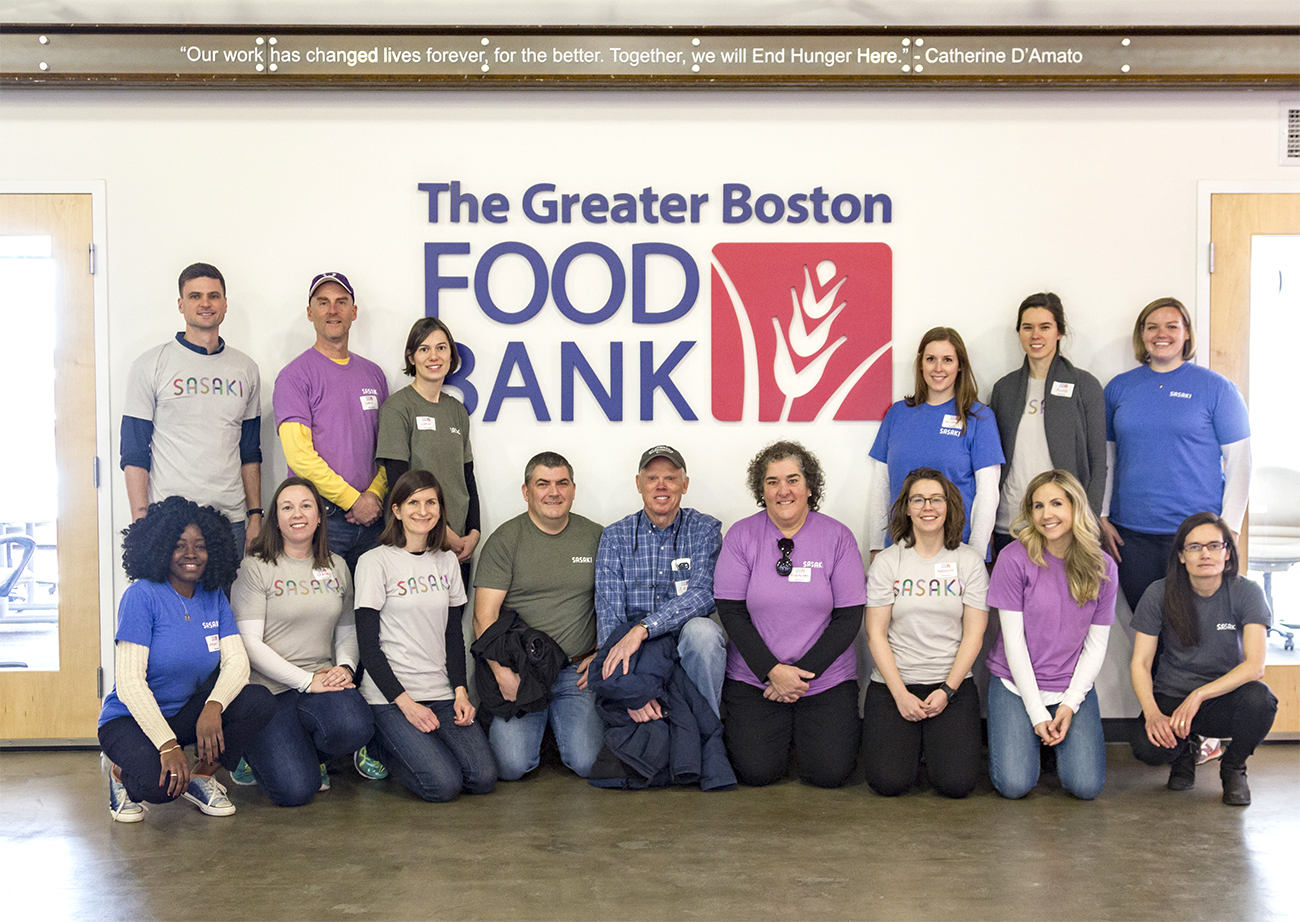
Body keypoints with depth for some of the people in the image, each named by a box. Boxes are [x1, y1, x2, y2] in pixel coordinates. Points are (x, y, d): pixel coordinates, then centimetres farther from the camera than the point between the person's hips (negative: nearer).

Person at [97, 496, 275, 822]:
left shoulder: (214, 597, 2)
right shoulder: (142, 596, -17)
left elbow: (237, 661, -8)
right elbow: (130, 682, -23)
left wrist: (213, 707, -31)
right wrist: (168, 745, -32)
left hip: (188, 713, 6)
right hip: (132, 719, -6)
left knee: (259, 702, -20)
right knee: (160, 783, -35)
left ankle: (201, 777, 2)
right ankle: (123, 773, 3)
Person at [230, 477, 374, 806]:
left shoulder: (337, 567, 13)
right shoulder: (255, 569, -3)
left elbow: (347, 631, 19)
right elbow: (249, 643, -9)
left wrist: (345, 667, -4)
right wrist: (306, 680, -16)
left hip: (322, 682, 4)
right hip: (268, 688, -4)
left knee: (354, 727, -32)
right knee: (295, 791, -20)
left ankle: (311, 755, 7)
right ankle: (256, 752, 18)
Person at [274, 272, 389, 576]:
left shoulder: (373, 374, 15)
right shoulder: (295, 376, -3)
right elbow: (299, 454, -12)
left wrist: (375, 494, -4)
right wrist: (353, 500, -12)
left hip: (371, 517, 5)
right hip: (319, 518, -5)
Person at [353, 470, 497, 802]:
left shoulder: (447, 562, 12)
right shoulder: (375, 562, -5)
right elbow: (368, 644, -7)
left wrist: (460, 691, -1)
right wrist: (404, 702, -14)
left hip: (442, 694, 5)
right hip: (389, 697, -5)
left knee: (483, 778, -14)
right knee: (443, 784, -21)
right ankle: (376, 745, 8)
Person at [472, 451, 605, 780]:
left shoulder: (595, 537, 9)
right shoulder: (505, 540, -1)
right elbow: (485, 617, -5)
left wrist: (601, 655, 3)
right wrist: (503, 673, -16)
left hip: (576, 671, 2)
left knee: (588, 763, -13)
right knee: (512, 765, -16)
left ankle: (559, 720, 19)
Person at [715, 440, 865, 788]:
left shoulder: (838, 537, -2)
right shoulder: (741, 535, -2)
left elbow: (849, 616, -4)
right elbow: (731, 612, -4)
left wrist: (803, 673, -13)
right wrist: (773, 671, -15)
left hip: (826, 678, 0)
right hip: (753, 677, 0)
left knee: (830, 773, -12)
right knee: (757, 771, -14)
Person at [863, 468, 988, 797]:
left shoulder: (970, 561, 3)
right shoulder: (887, 562, 1)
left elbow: (974, 634, -1)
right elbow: (876, 633, -2)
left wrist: (947, 690, -12)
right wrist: (901, 694, -11)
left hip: (953, 683, 0)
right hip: (893, 683, 0)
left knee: (957, 783, -17)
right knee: (889, 781, -16)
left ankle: (934, 741, 15)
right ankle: (911, 740, 17)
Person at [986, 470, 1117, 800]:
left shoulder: (1102, 568, -2)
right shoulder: (1015, 558, -11)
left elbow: (1096, 644, 1)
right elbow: (1013, 639, -10)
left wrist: (1070, 704, -10)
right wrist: (1037, 713, -13)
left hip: (1073, 688, 2)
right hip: (1017, 685, -2)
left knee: (1086, 786, -14)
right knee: (1015, 785, -16)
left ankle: (1058, 739, 19)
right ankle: (1026, 735, 18)